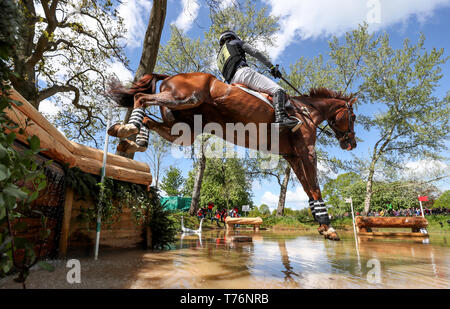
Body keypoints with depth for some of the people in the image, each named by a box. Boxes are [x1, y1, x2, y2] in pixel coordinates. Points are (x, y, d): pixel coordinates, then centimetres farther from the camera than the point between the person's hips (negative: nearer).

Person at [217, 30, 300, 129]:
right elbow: (256, 53, 11)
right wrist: (272, 67, 10)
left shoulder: (219, 57, 37)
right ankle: (281, 117, -43)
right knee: (279, 91, -18)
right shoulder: (236, 42, 22)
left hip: (233, 83, 8)